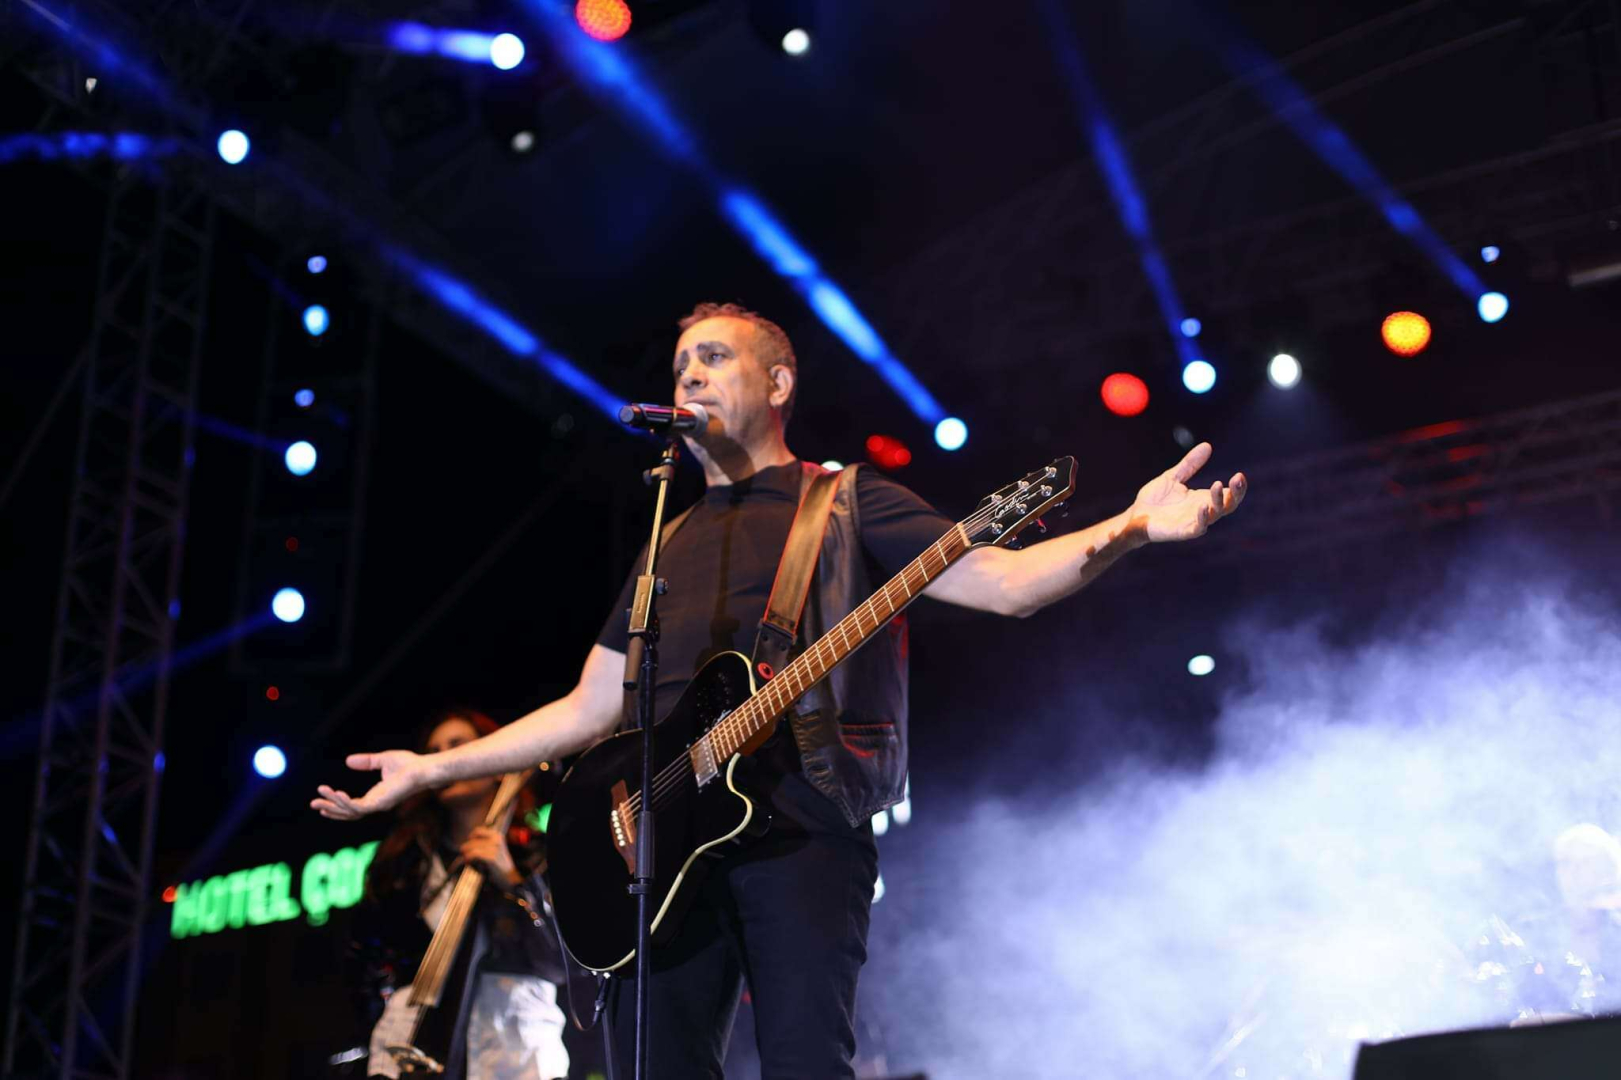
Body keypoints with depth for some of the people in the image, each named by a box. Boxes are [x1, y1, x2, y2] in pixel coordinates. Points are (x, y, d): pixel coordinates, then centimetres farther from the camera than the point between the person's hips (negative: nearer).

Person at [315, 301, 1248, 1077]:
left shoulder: (846, 503, 11)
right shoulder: (671, 545, 27)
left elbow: (1004, 581, -1)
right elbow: (592, 708, 27)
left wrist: (1131, 527, -19)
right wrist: (434, 768, 23)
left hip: (802, 829, -5)